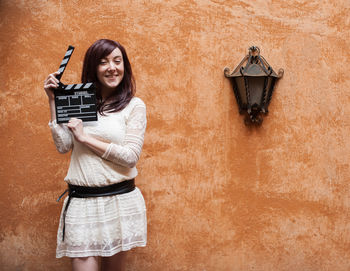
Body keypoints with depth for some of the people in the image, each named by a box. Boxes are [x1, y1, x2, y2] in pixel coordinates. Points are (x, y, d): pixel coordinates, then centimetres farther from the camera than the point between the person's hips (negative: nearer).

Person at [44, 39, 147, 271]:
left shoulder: (134, 106, -1)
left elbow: (131, 156, -10)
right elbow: (63, 146, 2)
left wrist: (85, 138, -11)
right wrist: (54, 102, 0)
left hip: (120, 198, -1)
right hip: (81, 200, 1)